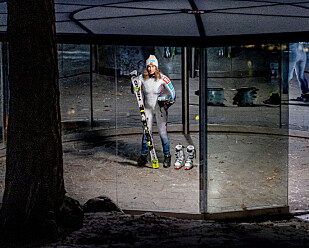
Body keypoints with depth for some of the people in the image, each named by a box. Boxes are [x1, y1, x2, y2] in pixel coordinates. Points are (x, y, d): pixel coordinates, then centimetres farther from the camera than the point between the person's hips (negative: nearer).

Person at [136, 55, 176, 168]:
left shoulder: (162, 78, -9)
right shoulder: (142, 78, -1)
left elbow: (172, 92, -2)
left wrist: (168, 103, -11)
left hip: (160, 108, -3)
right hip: (148, 108, 3)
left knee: (162, 132, -3)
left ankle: (167, 156, 10)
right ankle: (143, 155, 19)